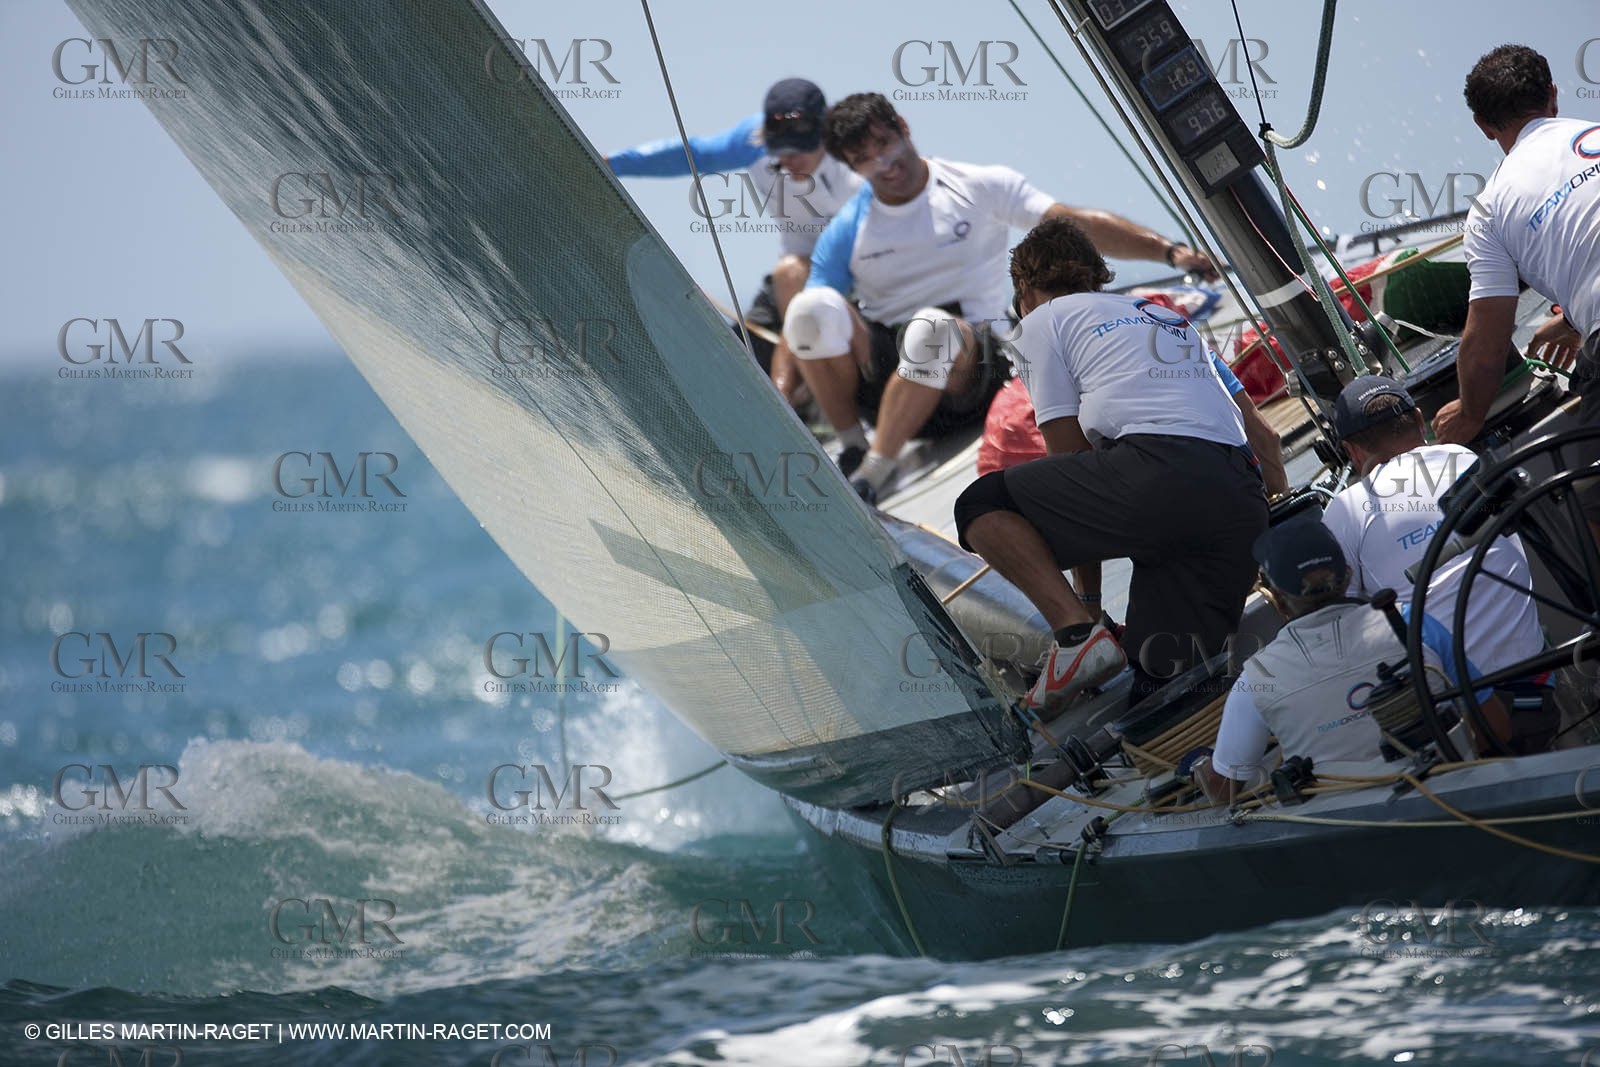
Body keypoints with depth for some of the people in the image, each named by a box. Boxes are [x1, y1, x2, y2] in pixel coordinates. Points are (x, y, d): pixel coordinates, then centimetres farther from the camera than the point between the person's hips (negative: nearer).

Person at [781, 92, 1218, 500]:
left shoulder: (981, 189, 3)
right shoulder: (846, 232, 8)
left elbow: (1080, 225, -2)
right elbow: (802, 332, 6)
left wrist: (1170, 250, -13)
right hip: (878, 366, 2)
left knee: (931, 327, -39)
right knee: (815, 308, -28)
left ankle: (871, 476, -34)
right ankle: (852, 448, -13)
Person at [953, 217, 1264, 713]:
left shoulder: (1044, 320, 18)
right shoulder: (1170, 318, 37)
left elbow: (1069, 453, 14)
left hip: (1157, 472, -6)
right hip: (1245, 500, 6)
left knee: (982, 507, 9)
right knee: (1165, 687, 9)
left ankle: (1077, 632, -13)